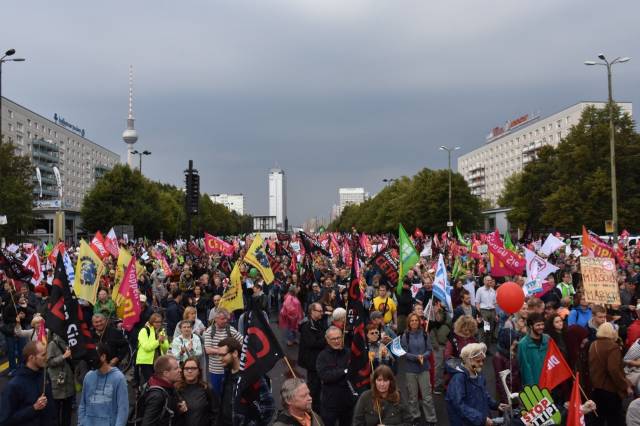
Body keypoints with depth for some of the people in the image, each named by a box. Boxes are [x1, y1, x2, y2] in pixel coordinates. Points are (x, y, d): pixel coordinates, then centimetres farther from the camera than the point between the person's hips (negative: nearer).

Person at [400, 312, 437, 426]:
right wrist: (416, 357, -21)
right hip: (410, 369, 0)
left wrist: (423, 356, -18)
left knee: (427, 396, 2)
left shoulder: (424, 334, -3)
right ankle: (415, 416, 28)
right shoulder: (405, 336, -8)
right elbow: (404, 353, -8)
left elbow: (429, 349, 1)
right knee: (413, 395, 12)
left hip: (424, 368, 0)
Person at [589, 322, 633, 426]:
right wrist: (626, 386, -16)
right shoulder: (612, 346, -18)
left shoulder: (593, 345, 8)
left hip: (595, 388, 8)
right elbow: (614, 370, -25)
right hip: (610, 389, -7)